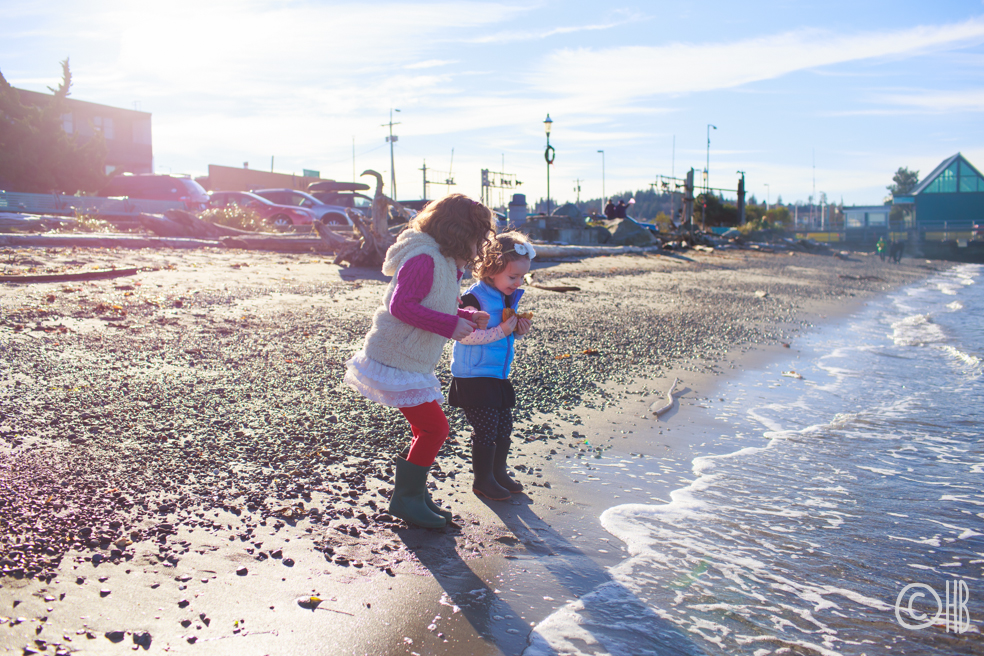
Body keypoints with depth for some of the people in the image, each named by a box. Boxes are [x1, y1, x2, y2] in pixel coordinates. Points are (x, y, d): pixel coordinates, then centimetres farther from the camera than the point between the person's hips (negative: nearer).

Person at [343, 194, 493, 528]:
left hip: (411, 363, 10)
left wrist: (467, 317, 6)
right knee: (434, 427, -8)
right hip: (395, 362, -10)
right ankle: (406, 498, 5)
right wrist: (450, 324, -26)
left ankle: (413, 493, 27)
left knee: (427, 429, 15)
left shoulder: (444, 262, 13)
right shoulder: (424, 259, -19)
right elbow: (401, 305, -26)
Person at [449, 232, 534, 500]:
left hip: (498, 377, 9)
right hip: (474, 377, -9)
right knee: (485, 430, -3)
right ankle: (482, 480, 13)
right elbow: (465, 336, -25)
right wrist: (501, 331, -26)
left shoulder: (508, 297, 8)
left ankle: (499, 473, 32)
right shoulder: (474, 299, -19)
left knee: (504, 428, 16)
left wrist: (518, 330, -2)